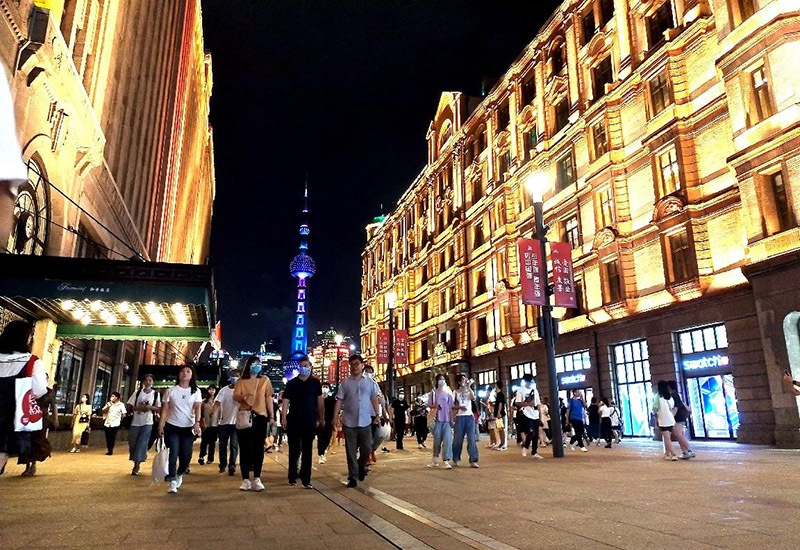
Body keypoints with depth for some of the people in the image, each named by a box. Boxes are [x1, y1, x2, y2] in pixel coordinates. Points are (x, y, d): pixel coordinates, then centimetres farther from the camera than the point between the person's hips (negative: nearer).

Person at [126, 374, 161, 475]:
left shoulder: (156, 394, 2)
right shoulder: (137, 392, 5)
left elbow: (159, 409, 2)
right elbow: (129, 406, 2)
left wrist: (150, 407, -15)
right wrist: (139, 408, -15)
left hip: (147, 422, -2)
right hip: (135, 422, 2)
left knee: (142, 444, -6)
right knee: (133, 443, 6)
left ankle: (136, 466, -2)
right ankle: (136, 462, 26)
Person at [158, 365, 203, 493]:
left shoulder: (195, 391, 2)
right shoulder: (171, 390, 3)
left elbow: (197, 408, -9)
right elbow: (165, 409, 3)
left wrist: (197, 422, -24)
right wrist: (160, 426, -2)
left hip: (188, 427, 1)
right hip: (172, 426, -1)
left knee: (186, 456, 2)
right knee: (173, 454, -9)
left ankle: (179, 475, 30)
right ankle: (172, 482, -1)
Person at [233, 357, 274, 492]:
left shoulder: (265, 380, 8)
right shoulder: (241, 381, 6)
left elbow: (269, 398, 8)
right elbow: (235, 397, -5)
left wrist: (271, 416, 5)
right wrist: (243, 396, -28)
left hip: (260, 417, 0)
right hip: (244, 417, 0)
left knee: (258, 448, 1)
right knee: (244, 448, 2)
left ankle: (257, 479, 6)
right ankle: (246, 480, 8)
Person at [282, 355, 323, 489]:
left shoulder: (315, 383, 4)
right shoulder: (291, 383, 2)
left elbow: (320, 402, 8)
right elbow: (286, 401, -2)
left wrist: (322, 419, 6)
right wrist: (284, 418, -12)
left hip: (310, 422, 0)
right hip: (293, 422, 0)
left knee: (307, 451, 2)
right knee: (294, 450, 10)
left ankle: (306, 479, 6)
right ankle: (292, 477, 23)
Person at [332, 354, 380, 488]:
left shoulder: (370, 382, 6)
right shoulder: (345, 383, 3)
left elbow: (374, 399, 7)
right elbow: (339, 401, 1)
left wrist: (377, 415, 0)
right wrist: (335, 417, -8)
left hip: (365, 422, 1)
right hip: (349, 422, 0)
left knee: (367, 449, 5)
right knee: (351, 452, 4)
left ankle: (361, 467, 33)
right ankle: (353, 477, 13)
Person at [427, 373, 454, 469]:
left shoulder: (448, 393, 6)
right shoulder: (433, 392, 4)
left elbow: (450, 408, 7)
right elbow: (429, 405, 6)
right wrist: (435, 406, -15)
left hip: (447, 420, 0)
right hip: (437, 419, 0)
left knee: (447, 440, -8)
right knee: (437, 440, 6)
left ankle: (446, 461, -7)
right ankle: (435, 460, 20)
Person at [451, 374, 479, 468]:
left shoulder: (469, 391, 12)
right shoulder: (456, 392, 8)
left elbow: (473, 398, -11)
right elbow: (452, 406, 4)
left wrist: (468, 387, -11)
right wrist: (460, 407, -13)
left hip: (470, 417, 1)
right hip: (460, 417, -1)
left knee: (472, 439, -5)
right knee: (458, 439, 3)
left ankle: (473, 460, -4)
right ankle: (455, 460, 17)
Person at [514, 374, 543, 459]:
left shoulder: (535, 390, 14)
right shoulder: (521, 390, -4)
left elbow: (538, 402, 20)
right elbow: (517, 403, -9)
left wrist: (538, 406, 1)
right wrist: (528, 404, -19)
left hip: (535, 415, 6)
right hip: (526, 415, -6)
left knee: (536, 434, 7)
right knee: (531, 432, -17)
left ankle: (534, 452, 18)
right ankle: (525, 447, 7)